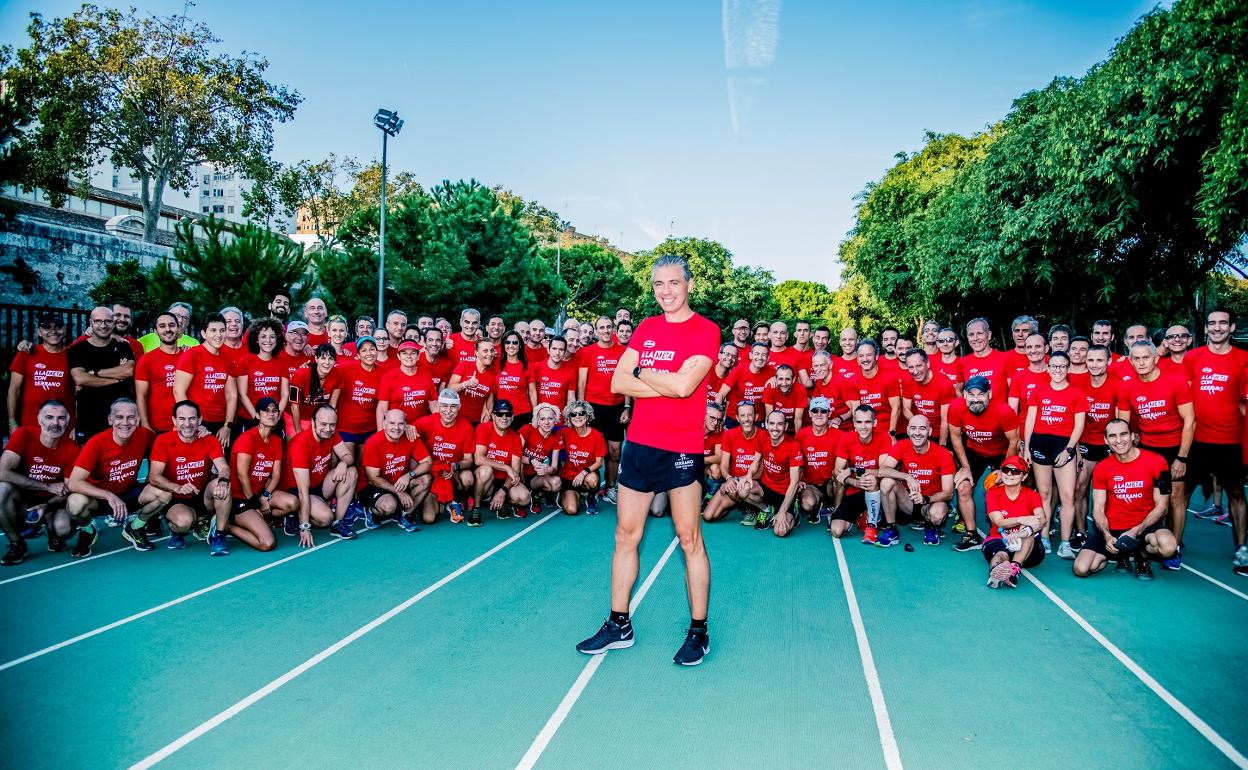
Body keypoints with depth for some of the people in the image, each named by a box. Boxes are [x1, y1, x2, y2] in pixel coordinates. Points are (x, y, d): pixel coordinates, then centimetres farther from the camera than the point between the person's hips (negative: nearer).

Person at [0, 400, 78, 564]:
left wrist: (46, 506, -29)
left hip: (51, 502, -1)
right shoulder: (23, 435, -17)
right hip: (22, 498, 1)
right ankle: (17, 544, -11)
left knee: (64, 528, -31)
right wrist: (48, 486, -26)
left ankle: (54, 535, 11)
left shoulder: (72, 450, -16)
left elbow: (69, 490, -9)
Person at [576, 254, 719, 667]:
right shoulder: (645, 328, 11)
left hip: (681, 448, -6)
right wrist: (667, 384, -10)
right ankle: (619, 625, 23)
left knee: (689, 539, 3)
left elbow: (684, 385, -19)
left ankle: (698, 631, 17)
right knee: (626, 535, 11)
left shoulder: (706, 330, -6)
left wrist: (641, 373, -5)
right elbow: (618, 382, 1)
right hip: (638, 443, 6)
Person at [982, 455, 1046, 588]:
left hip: (1026, 547, 1)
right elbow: (999, 522, -12)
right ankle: (996, 571, -73)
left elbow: (1042, 519, -20)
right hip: (999, 541, -1)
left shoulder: (1032, 495, 2)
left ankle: (1015, 567, -54)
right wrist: (1021, 520, -33)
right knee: (1001, 554, -37)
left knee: (1029, 528, -32)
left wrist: (1023, 533, -43)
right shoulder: (993, 493, 4)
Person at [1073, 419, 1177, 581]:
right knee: (1081, 569, -15)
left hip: (1145, 525, -2)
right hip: (1111, 528, 2)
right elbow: (1098, 509, 0)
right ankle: (1119, 553, 17)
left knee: (1168, 546, -36)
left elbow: (1162, 506, -6)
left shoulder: (1156, 462, -8)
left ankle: (1142, 555, 3)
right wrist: (1107, 536, -18)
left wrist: (1136, 531, -17)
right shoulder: (1102, 468, -1)